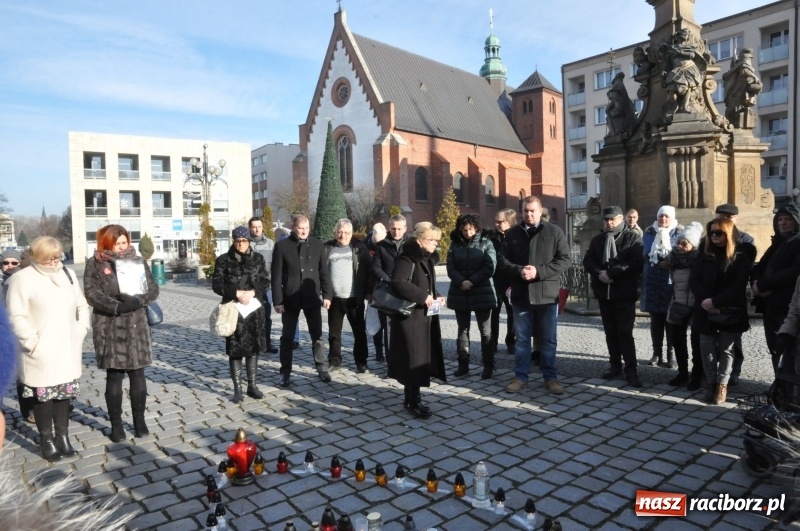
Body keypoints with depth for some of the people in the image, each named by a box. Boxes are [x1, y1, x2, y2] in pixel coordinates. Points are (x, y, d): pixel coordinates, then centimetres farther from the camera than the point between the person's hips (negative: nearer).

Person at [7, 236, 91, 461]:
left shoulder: (68, 274, 9)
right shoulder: (22, 278, -9)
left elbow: (82, 306, 15)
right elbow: (16, 317, -13)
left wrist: (80, 332, 5)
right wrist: (32, 342, -16)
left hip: (67, 351, 5)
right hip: (41, 354, -5)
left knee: (64, 393, 14)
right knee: (43, 395, 5)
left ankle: (63, 436, 26)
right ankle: (46, 439, 21)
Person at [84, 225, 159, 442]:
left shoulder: (138, 261, 9)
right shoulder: (95, 263, 2)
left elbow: (153, 288, 3)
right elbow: (92, 293, -8)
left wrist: (137, 300, -16)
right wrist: (116, 306, -20)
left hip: (136, 327, 2)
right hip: (110, 328, -2)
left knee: (137, 374, 7)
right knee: (114, 376, 5)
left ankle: (139, 420, 19)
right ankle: (116, 424, 17)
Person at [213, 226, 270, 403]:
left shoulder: (258, 258, 6)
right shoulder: (223, 260, 1)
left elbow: (265, 281, 2)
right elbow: (217, 284, -4)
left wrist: (252, 292, -16)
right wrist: (236, 293, -17)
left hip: (255, 308, 2)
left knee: (253, 347, 8)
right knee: (235, 349, 2)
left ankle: (252, 385, 20)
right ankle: (237, 388, 12)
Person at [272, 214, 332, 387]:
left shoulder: (317, 245, 3)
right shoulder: (282, 246, -4)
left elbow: (324, 272, 5)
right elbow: (276, 276, -5)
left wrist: (327, 294, -1)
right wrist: (277, 300, -9)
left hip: (312, 297, 2)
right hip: (290, 298, -1)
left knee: (317, 335, 8)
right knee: (287, 337, 7)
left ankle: (322, 368, 20)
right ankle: (285, 371, 18)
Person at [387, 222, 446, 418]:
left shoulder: (428, 258, 14)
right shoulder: (408, 257, -14)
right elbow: (398, 282, -26)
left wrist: (436, 297, 5)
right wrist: (422, 297, -25)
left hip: (425, 315, 9)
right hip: (410, 316, -9)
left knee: (423, 355, 12)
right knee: (414, 357, -4)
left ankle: (411, 397, 23)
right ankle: (413, 401, 6)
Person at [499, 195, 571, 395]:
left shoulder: (555, 232, 1)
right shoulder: (512, 233, 7)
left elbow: (565, 260, -5)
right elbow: (503, 259, 4)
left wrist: (539, 272, -16)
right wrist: (519, 271, -15)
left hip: (547, 294, -1)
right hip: (521, 294, 2)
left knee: (548, 339, 9)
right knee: (522, 339, 10)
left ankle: (550, 377, 21)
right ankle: (521, 376, 21)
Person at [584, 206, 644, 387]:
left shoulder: (633, 238, -1)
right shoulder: (597, 239, 13)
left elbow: (635, 263, -13)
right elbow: (588, 261, 5)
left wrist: (611, 273, -18)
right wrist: (600, 273, -14)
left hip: (624, 293, -5)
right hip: (604, 292, 5)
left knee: (625, 332, -6)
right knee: (610, 332, 11)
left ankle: (631, 369, 1)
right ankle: (615, 366, 21)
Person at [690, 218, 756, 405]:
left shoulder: (741, 257, -2)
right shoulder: (704, 255, 8)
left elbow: (738, 287, -10)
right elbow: (693, 279, -1)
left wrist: (715, 301, -18)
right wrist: (704, 300, -16)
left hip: (729, 312, -3)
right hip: (705, 311, 3)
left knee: (725, 349, 4)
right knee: (707, 348, 4)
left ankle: (722, 385, 14)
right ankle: (711, 383, 16)